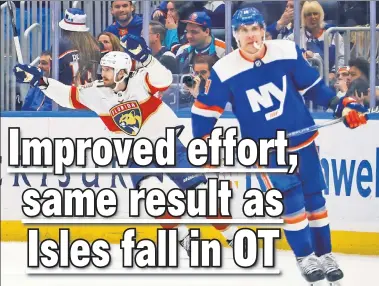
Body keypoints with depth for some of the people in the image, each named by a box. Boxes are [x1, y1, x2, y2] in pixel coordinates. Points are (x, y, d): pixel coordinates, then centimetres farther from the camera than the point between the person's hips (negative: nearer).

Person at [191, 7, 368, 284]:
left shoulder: (288, 52, -11)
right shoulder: (224, 71, -14)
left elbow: (313, 85, 2)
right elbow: (205, 110, -5)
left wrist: (342, 105, -6)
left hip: (301, 139, 2)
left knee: (314, 197, 9)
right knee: (291, 200, -9)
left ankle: (324, 254, 25)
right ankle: (305, 257, 9)